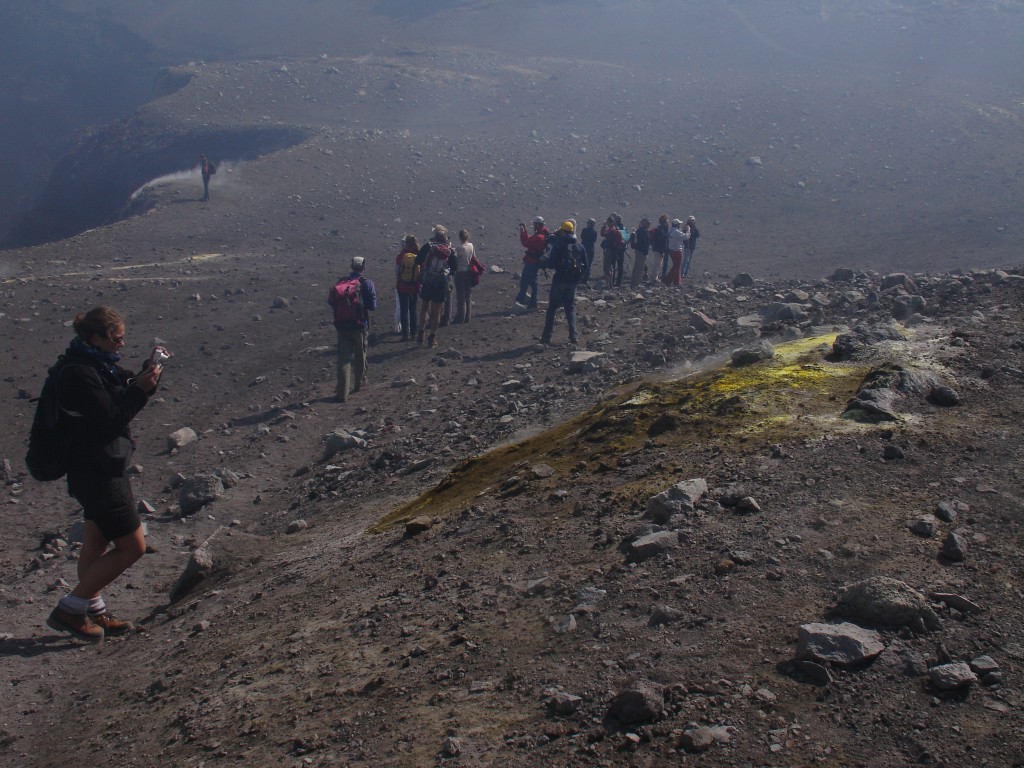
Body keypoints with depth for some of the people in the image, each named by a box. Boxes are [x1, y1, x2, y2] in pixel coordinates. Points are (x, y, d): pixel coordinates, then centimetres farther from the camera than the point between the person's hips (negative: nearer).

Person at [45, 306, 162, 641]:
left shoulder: (98, 364, 8)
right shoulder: (79, 374, -23)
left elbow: (126, 387, 14)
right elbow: (111, 419, -24)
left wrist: (147, 372, -4)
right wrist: (140, 389, -22)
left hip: (103, 469, 11)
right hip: (97, 472, -11)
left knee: (96, 544, 19)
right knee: (132, 547, -4)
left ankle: (94, 613, 31)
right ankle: (68, 610, 3)